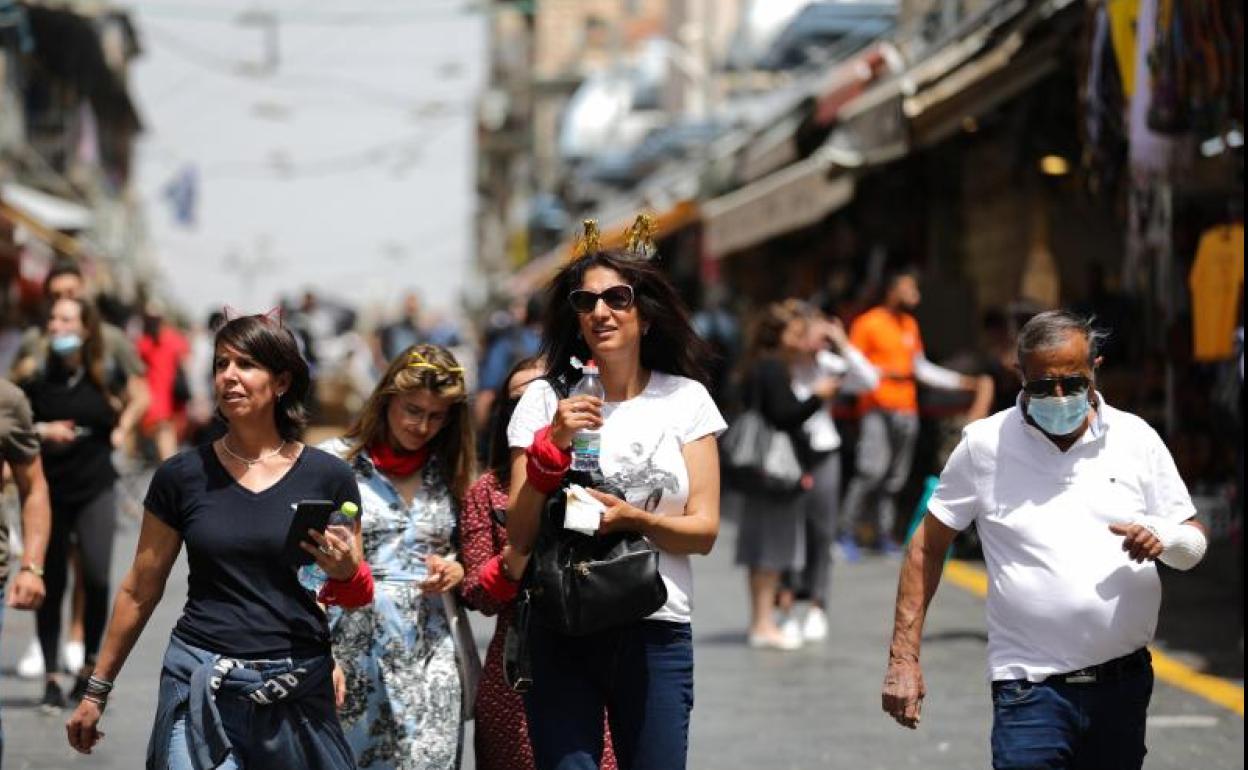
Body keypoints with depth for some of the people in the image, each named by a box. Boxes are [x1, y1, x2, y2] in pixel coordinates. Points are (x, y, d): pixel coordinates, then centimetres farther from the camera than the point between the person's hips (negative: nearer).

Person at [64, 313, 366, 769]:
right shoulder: (182, 475, 2)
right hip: (201, 691, 0)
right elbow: (139, 592, 10)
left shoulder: (327, 477, 1)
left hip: (299, 692, 0)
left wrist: (344, 571, -13)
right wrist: (97, 690, 12)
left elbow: (359, 596, 10)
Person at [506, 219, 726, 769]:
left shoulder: (686, 399, 6)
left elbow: (704, 531, 1)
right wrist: (552, 446, -14)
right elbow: (519, 538, 0)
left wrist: (634, 519, -17)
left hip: (657, 633, 1)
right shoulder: (545, 400, 3)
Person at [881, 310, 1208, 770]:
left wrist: (1164, 538, -14)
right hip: (1031, 691, -3)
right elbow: (928, 547, 4)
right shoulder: (984, 444, -1)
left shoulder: (1136, 439, 4)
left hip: (1125, 684, 3)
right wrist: (904, 656, -1)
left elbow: (1193, 546, 10)